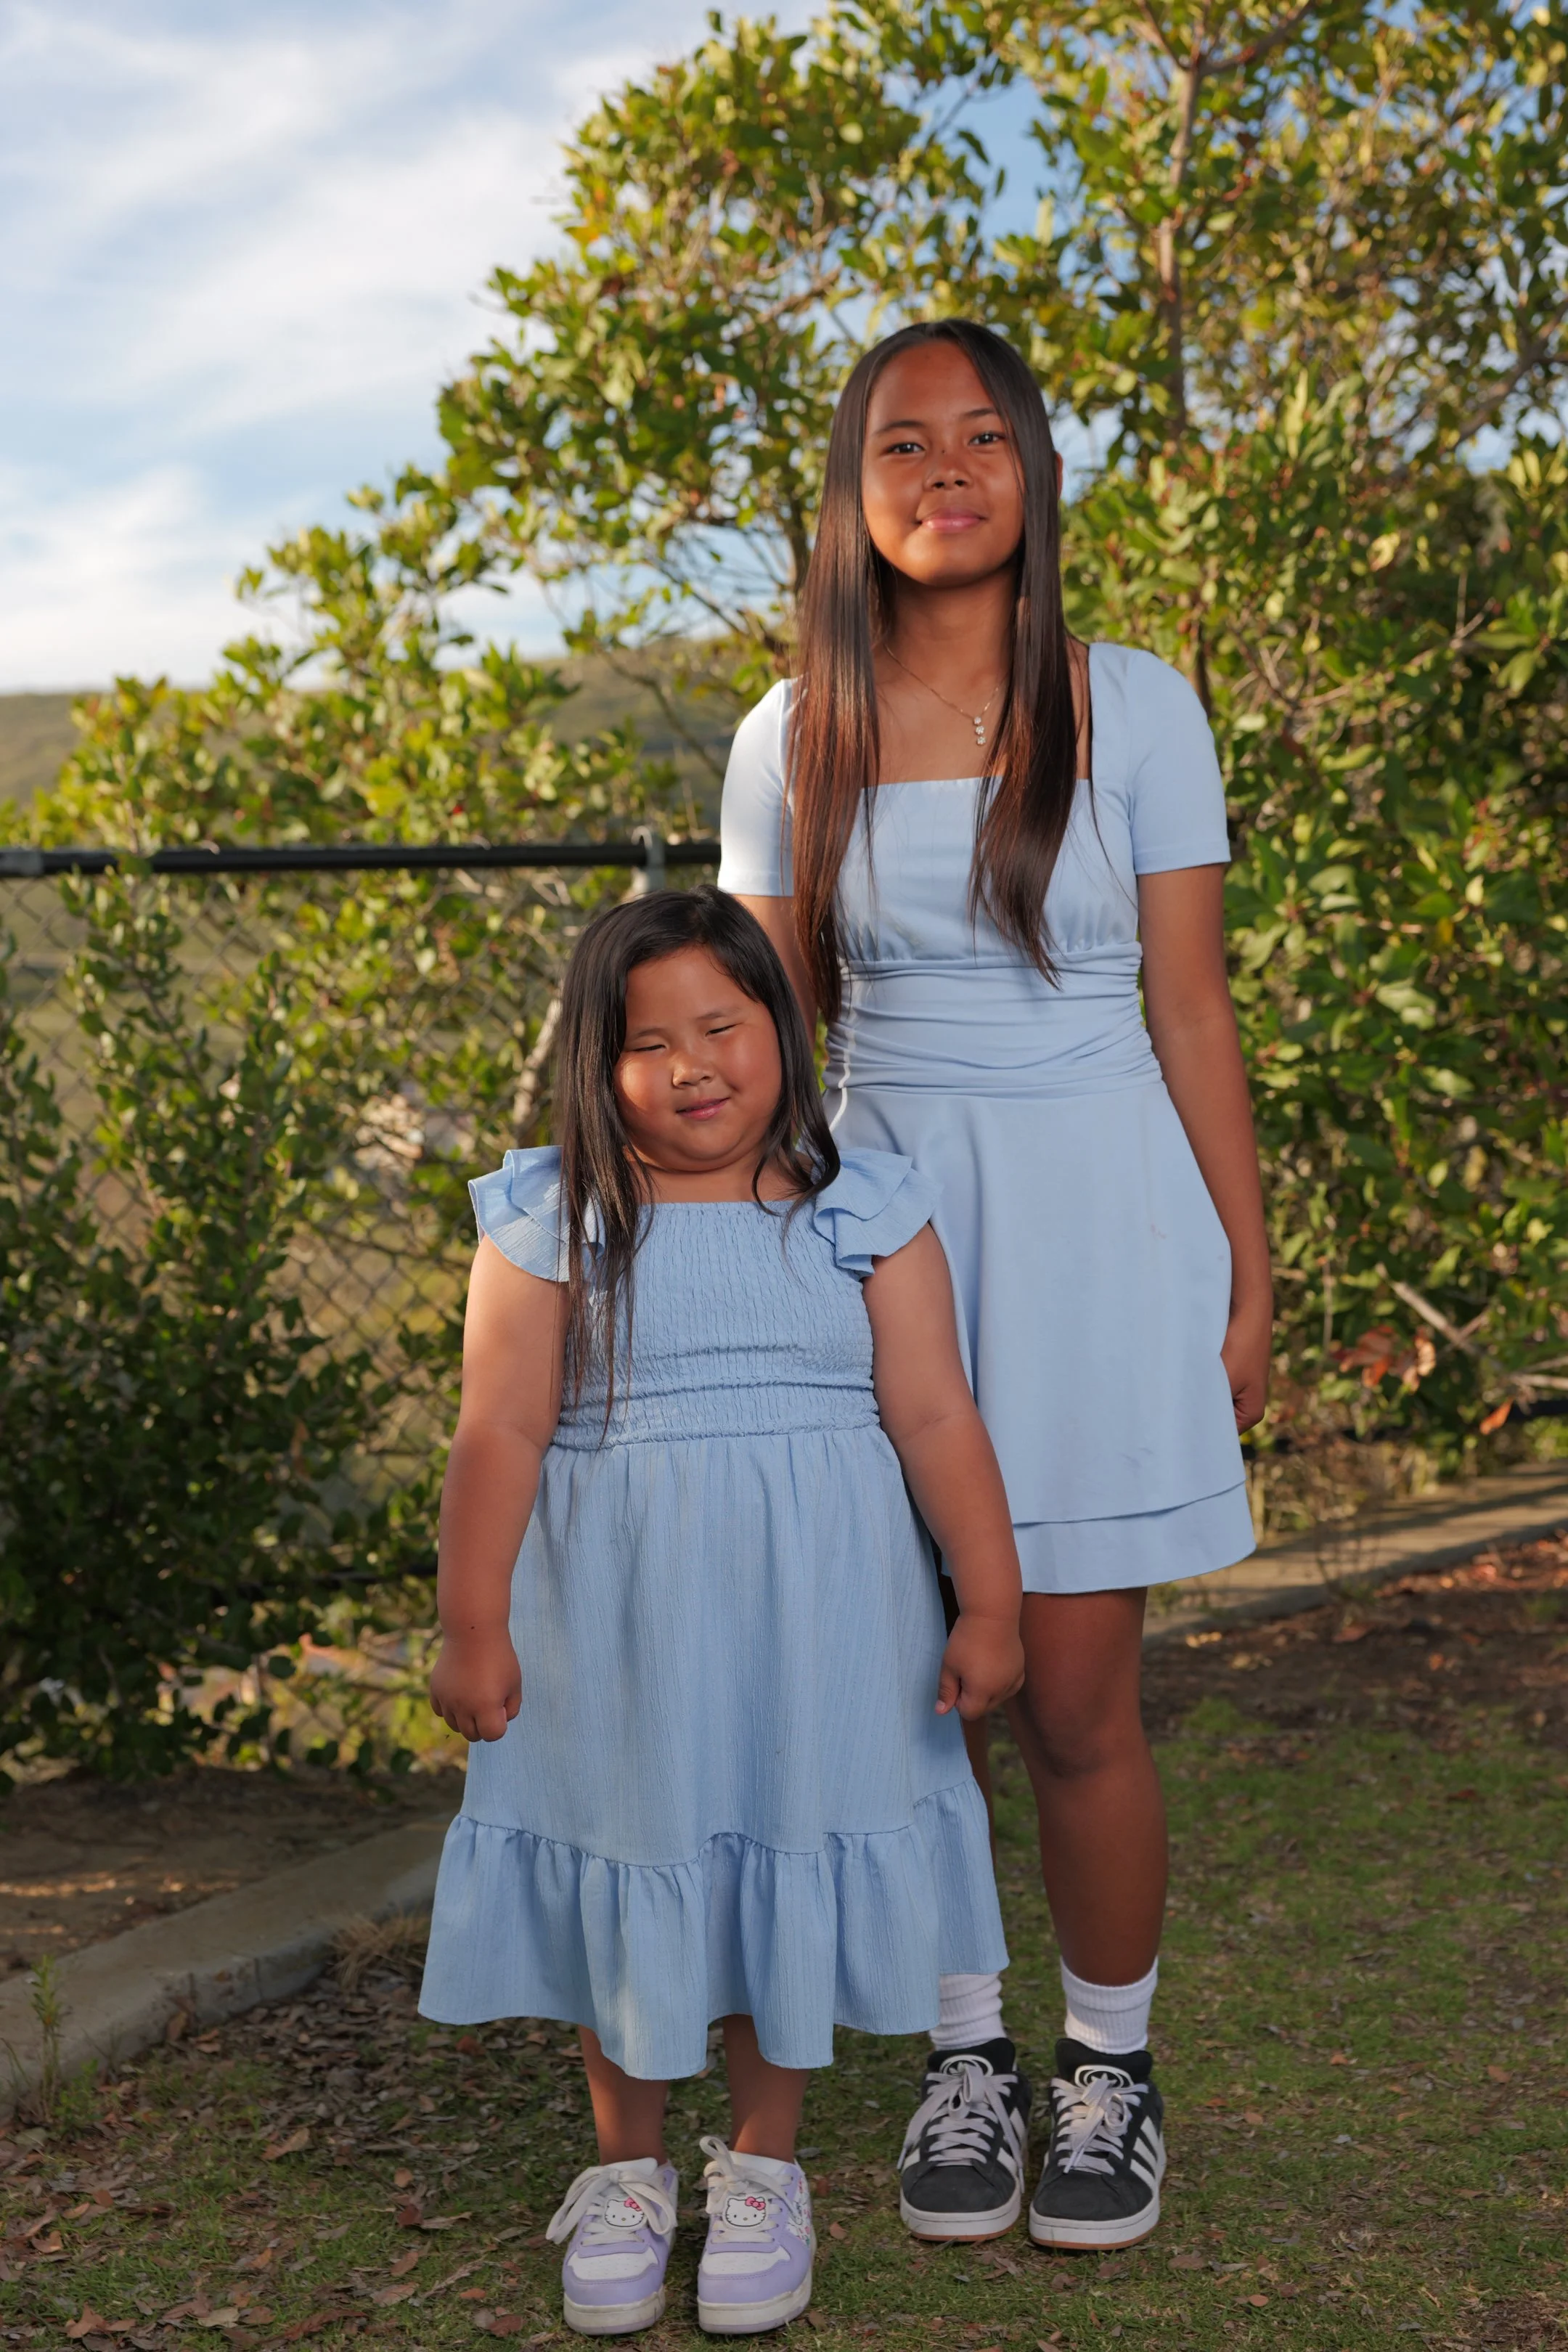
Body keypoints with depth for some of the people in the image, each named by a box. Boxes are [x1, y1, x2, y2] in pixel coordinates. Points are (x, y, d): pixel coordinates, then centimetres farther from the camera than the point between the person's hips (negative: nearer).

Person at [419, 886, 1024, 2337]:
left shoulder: (865, 1212, -3)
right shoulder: (553, 1224, -5)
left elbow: (935, 1417, -3)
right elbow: (500, 1435, -6)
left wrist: (991, 1603, -6)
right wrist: (473, 1628, -8)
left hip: (812, 1620, 1)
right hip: (616, 1621, 0)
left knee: (789, 1876, 11)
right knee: (626, 1881, 12)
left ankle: (763, 2165, 32)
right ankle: (629, 2166, 34)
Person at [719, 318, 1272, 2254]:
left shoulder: (1133, 710, 0)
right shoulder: (791, 742, 4)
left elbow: (1190, 1013, 1)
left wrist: (1247, 1275, 0)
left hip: (1097, 1221, -2)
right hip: (884, 1220, 2)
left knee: (1076, 1708, 1)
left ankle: (1111, 2067, 24)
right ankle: (968, 2056, 28)